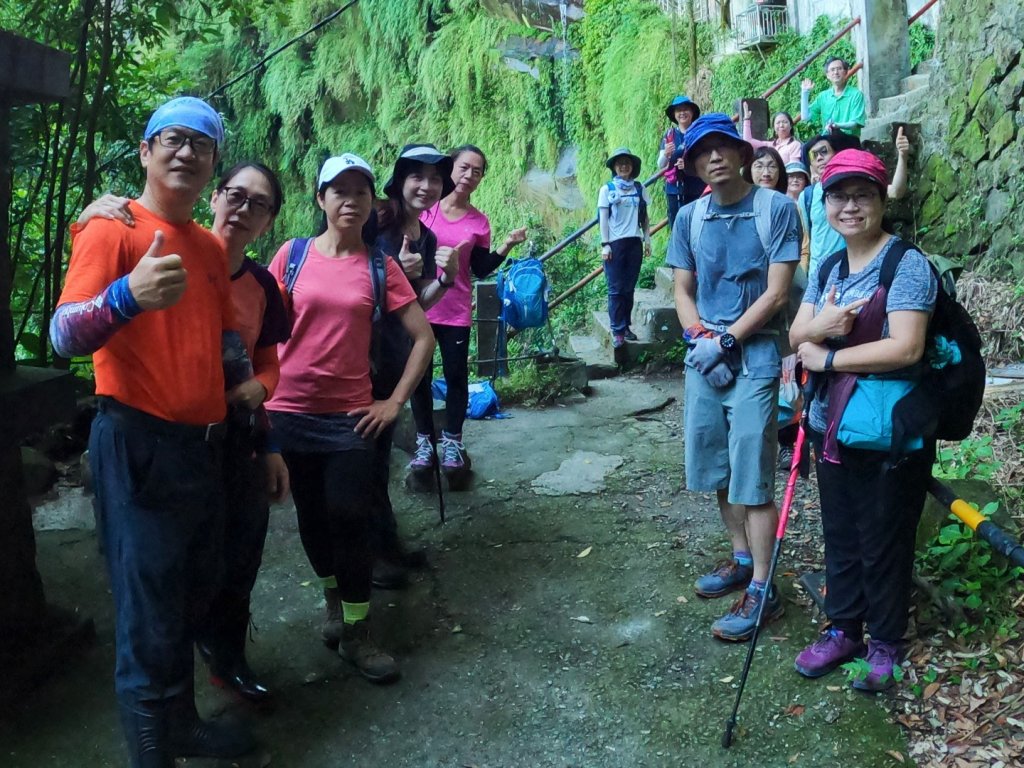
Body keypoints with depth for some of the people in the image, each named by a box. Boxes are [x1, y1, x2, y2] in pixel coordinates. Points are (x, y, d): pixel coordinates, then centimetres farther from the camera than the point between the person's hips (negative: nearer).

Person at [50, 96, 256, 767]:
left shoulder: (211, 247, 14)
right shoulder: (114, 228, -8)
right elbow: (65, 337, -20)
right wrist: (128, 295, -37)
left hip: (204, 446, 8)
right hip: (140, 447, -8)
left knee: (193, 602, 20)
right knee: (150, 618, 0)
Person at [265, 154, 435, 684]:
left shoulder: (380, 267, 0)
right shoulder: (292, 255, 0)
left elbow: (423, 337, 2)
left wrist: (394, 402, -3)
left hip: (351, 415, -1)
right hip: (290, 411, 1)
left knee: (351, 520, -1)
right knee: (312, 516, 14)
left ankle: (356, 635, 14)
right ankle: (334, 600, 38)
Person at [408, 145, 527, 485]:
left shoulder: (479, 222, 2)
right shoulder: (423, 208, -4)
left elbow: (481, 270, 3)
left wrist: (507, 246, -8)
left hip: (456, 312, 1)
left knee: (456, 376, 4)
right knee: (419, 376, 7)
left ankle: (452, 442, 18)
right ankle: (424, 441, 20)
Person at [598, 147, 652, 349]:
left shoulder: (639, 188, 8)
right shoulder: (607, 189, 2)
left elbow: (644, 216, 12)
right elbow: (603, 218, -1)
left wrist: (647, 240, 6)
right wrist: (605, 245, -7)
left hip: (634, 242, 3)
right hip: (615, 243, -3)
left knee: (629, 288, 6)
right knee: (616, 289, -2)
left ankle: (625, 326, 14)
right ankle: (617, 330, 0)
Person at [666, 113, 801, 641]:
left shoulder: (777, 209, -7)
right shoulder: (689, 217, 8)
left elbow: (777, 292, -10)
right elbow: (682, 291, 9)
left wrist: (726, 342, -13)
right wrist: (700, 338, -8)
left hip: (753, 359, -5)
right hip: (702, 358, 5)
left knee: (752, 476, -4)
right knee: (718, 469, 14)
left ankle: (761, 589, 7)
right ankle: (741, 558, 33)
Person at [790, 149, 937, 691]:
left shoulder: (906, 265, -13)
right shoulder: (828, 269, 10)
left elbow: (906, 347, -23)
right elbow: (796, 335, 6)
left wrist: (825, 357, -17)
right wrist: (819, 327, -17)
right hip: (832, 426, 7)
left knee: (884, 543, 8)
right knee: (839, 535, 17)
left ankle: (886, 642, 27)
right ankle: (843, 629, 34)